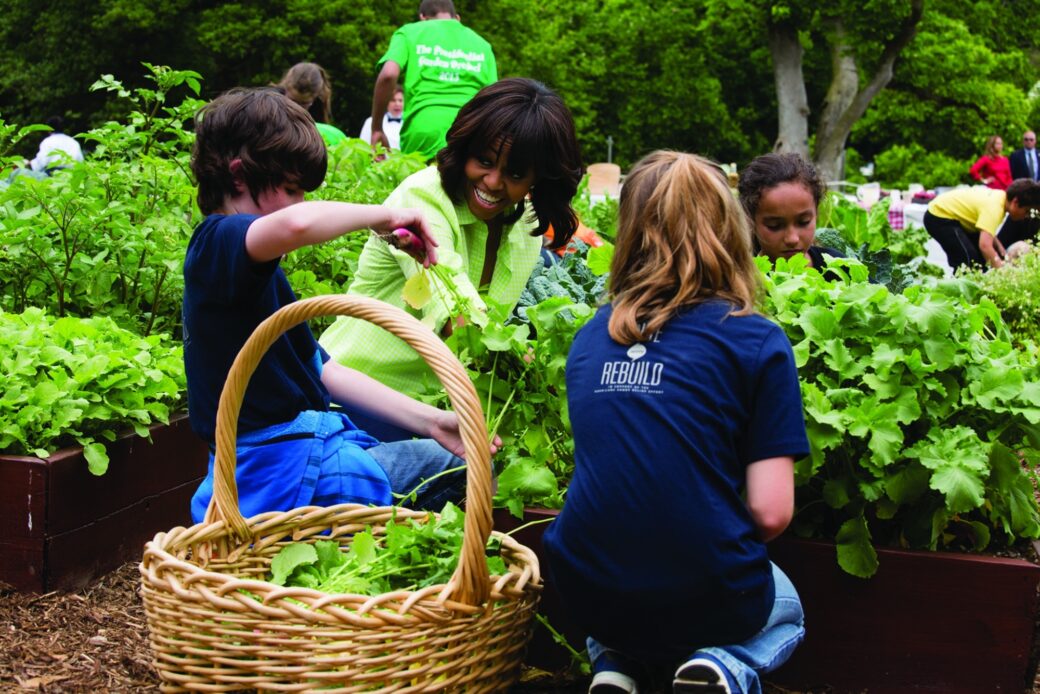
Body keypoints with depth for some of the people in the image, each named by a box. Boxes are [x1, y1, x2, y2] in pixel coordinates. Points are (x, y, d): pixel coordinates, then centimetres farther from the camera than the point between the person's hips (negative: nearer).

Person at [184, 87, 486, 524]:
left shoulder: (254, 269, 17)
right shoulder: (218, 243, -14)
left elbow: (321, 370, 13)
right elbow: (297, 223, -39)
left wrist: (430, 421, 4)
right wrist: (384, 216, -20)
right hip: (283, 472, -10)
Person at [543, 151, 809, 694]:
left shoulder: (589, 337, 2)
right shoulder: (757, 343, -9)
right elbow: (771, 512, -11)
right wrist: (727, 560, 9)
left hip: (589, 594, 3)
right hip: (705, 599, -3)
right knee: (786, 609, 33)